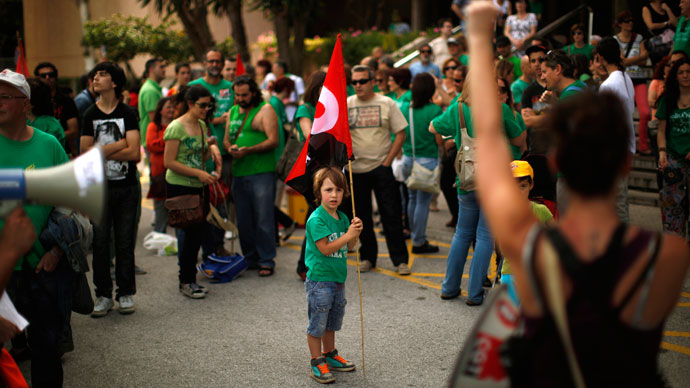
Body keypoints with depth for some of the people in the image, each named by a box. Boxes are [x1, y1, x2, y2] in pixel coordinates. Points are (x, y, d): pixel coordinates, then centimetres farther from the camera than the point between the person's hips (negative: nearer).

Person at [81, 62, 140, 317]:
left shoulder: (128, 114, 0)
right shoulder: (90, 114, 7)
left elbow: (134, 153, -10)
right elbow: (86, 152, -2)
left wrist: (103, 152, -8)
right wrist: (120, 145, -10)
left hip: (126, 187, -2)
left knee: (125, 243, 3)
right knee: (100, 243, 2)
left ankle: (125, 293, 13)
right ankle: (103, 295, 12)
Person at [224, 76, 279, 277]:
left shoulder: (265, 110, -2)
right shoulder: (233, 111, 18)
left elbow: (273, 141, -11)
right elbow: (226, 139, 20)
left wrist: (248, 150, -20)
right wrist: (230, 148, -4)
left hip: (262, 172, -6)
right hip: (238, 173, 6)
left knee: (263, 220, -5)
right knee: (243, 221, 9)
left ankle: (266, 261, 2)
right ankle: (250, 259, 21)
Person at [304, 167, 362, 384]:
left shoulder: (342, 218, 8)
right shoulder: (316, 219, -16)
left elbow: (349, 248, 11)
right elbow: (325, 248, -21)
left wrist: (356, 233, -8)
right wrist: (348, 234, -21)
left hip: (338, 279, 8)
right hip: (319, 280, -8)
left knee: (332, 322, 21)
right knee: (317, 324, 2)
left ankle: (330, 355, 36)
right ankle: (317, 363, 11)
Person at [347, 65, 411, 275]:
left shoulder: (387, 104, 0)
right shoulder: (345, 105, 3)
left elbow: (400, 134, 0)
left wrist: (387, 161, -7)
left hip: (381, 168, -2)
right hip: (356, 169, 2)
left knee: (391, 215, -2)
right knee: (362, 216, 8)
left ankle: (400, 259, 6)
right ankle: (367, 256, 21)